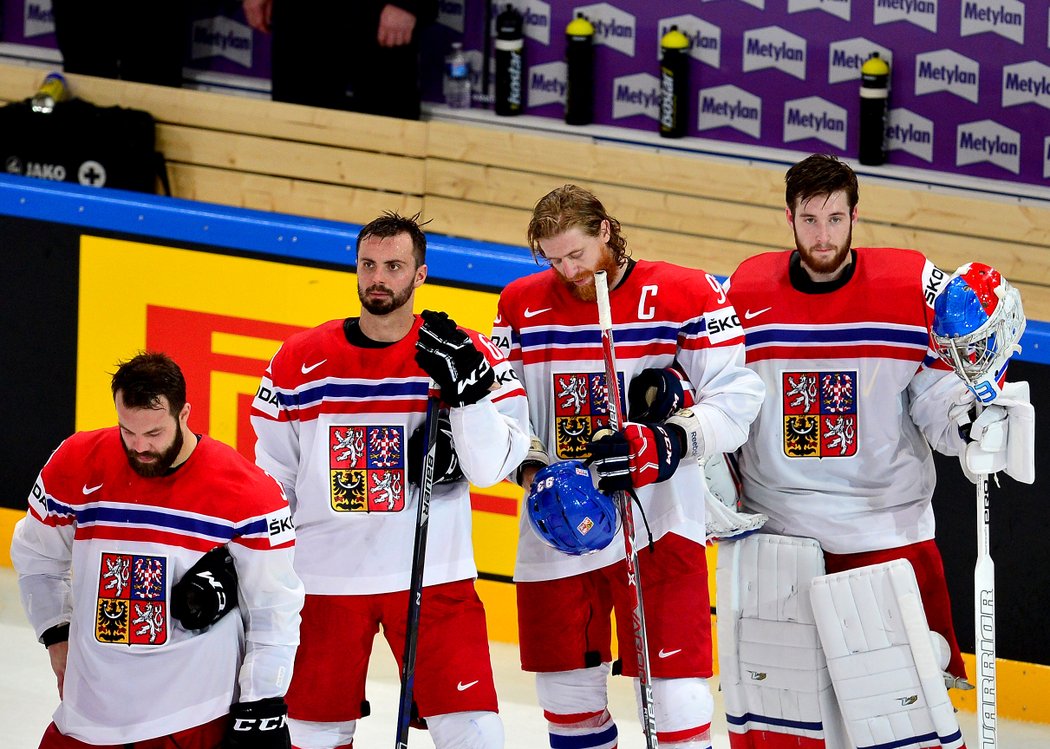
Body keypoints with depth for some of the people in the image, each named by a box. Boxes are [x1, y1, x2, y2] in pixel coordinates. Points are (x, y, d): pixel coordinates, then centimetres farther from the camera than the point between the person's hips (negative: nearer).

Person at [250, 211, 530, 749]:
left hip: (433, 577, -2)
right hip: (325, 579, 2)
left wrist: (465, 387, -22)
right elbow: (270, 478, 9)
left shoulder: (468, 355, -3)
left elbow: (490, 467, -10)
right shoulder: (301, 362, 1)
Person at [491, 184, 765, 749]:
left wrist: (667, 442, -25)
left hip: (657, 523, -4)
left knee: (675, 690, -9)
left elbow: (735, 398, -11)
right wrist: (532, 469, -7)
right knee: (567, 691, 11)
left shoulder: (684, 296, -7)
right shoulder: (522, 306, 6)